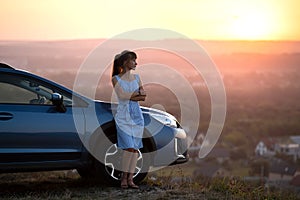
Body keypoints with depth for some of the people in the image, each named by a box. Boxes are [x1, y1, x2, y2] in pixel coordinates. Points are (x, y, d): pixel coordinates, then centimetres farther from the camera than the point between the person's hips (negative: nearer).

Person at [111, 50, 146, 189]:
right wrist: (138, 92, -7)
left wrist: (130, 96, -11)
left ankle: (130, 178, 5)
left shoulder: (136, 78, 12)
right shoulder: (115, 79, -1)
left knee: (135, 148, 1)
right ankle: (123, 177, 0)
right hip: (123, 116, -5)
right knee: (129, 147, -14)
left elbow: (143, 97, 4)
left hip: (137, 116, 5)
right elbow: (122, 95, -15)